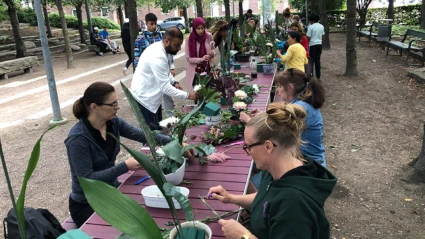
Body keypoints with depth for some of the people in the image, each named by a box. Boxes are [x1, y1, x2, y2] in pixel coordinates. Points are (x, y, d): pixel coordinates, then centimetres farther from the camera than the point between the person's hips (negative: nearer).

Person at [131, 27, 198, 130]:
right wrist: (187, 95, -26)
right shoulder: (158, 57, -31)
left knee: (157, 127, 19)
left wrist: (174, 82, -1)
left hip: (152, 95, 10)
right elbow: (165, 87, -30)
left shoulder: (164, 50, 0)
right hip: (144, 97, -10)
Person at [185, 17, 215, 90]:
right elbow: (188, 58, -10)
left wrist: (212, 53, -16)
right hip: (195, 70, -2)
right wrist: (201, 59, -23)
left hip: (207, 69, 2)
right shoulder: (189, 39, -11)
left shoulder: (209, 36, -3)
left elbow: (213, 51, 8)